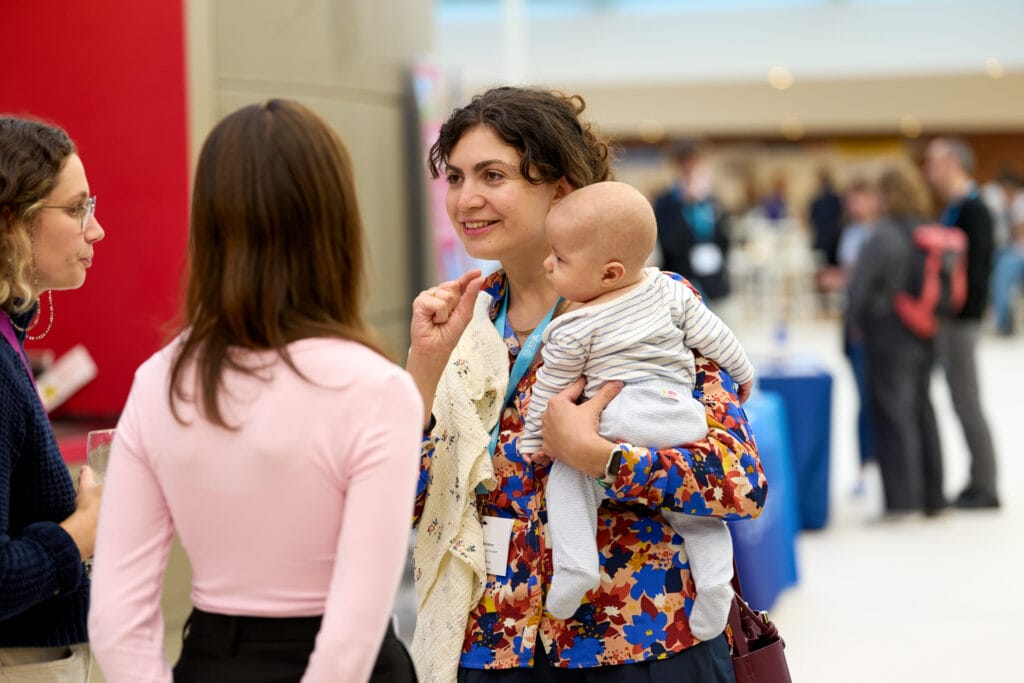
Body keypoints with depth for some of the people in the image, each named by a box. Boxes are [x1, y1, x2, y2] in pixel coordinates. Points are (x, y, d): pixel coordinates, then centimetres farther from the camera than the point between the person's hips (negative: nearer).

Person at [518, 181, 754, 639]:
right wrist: (743, 373, 31)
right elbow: (712, 336, 14)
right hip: (681, 421, 5)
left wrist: (532, 440, 21)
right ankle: (714, 574, -3)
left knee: (566, 475, 11)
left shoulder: (572, 330, -2)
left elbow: (549, 390, 7)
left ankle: (574, 562, -8)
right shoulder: (669, 291, 9)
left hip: (616, 422, -4)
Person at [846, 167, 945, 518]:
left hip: (890, 335, -7)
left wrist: (856, 321, 0)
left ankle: (902, 498, -2)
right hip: (925, 338, 7)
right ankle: (932, 496, 22)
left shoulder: (884, 236, -17)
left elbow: (861, 285, -16)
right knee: (923, 412, 15)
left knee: (893, 414, -1)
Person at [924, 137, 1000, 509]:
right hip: (950, 319, 10)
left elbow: (975, 270, -21)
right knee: (963, 401, 12)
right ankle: (980, 482, 19)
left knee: (967, 402, -4)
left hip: (961, 320, -10)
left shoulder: (973, 210, -16)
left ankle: (986, 486, 3)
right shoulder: (954, 208, 14)